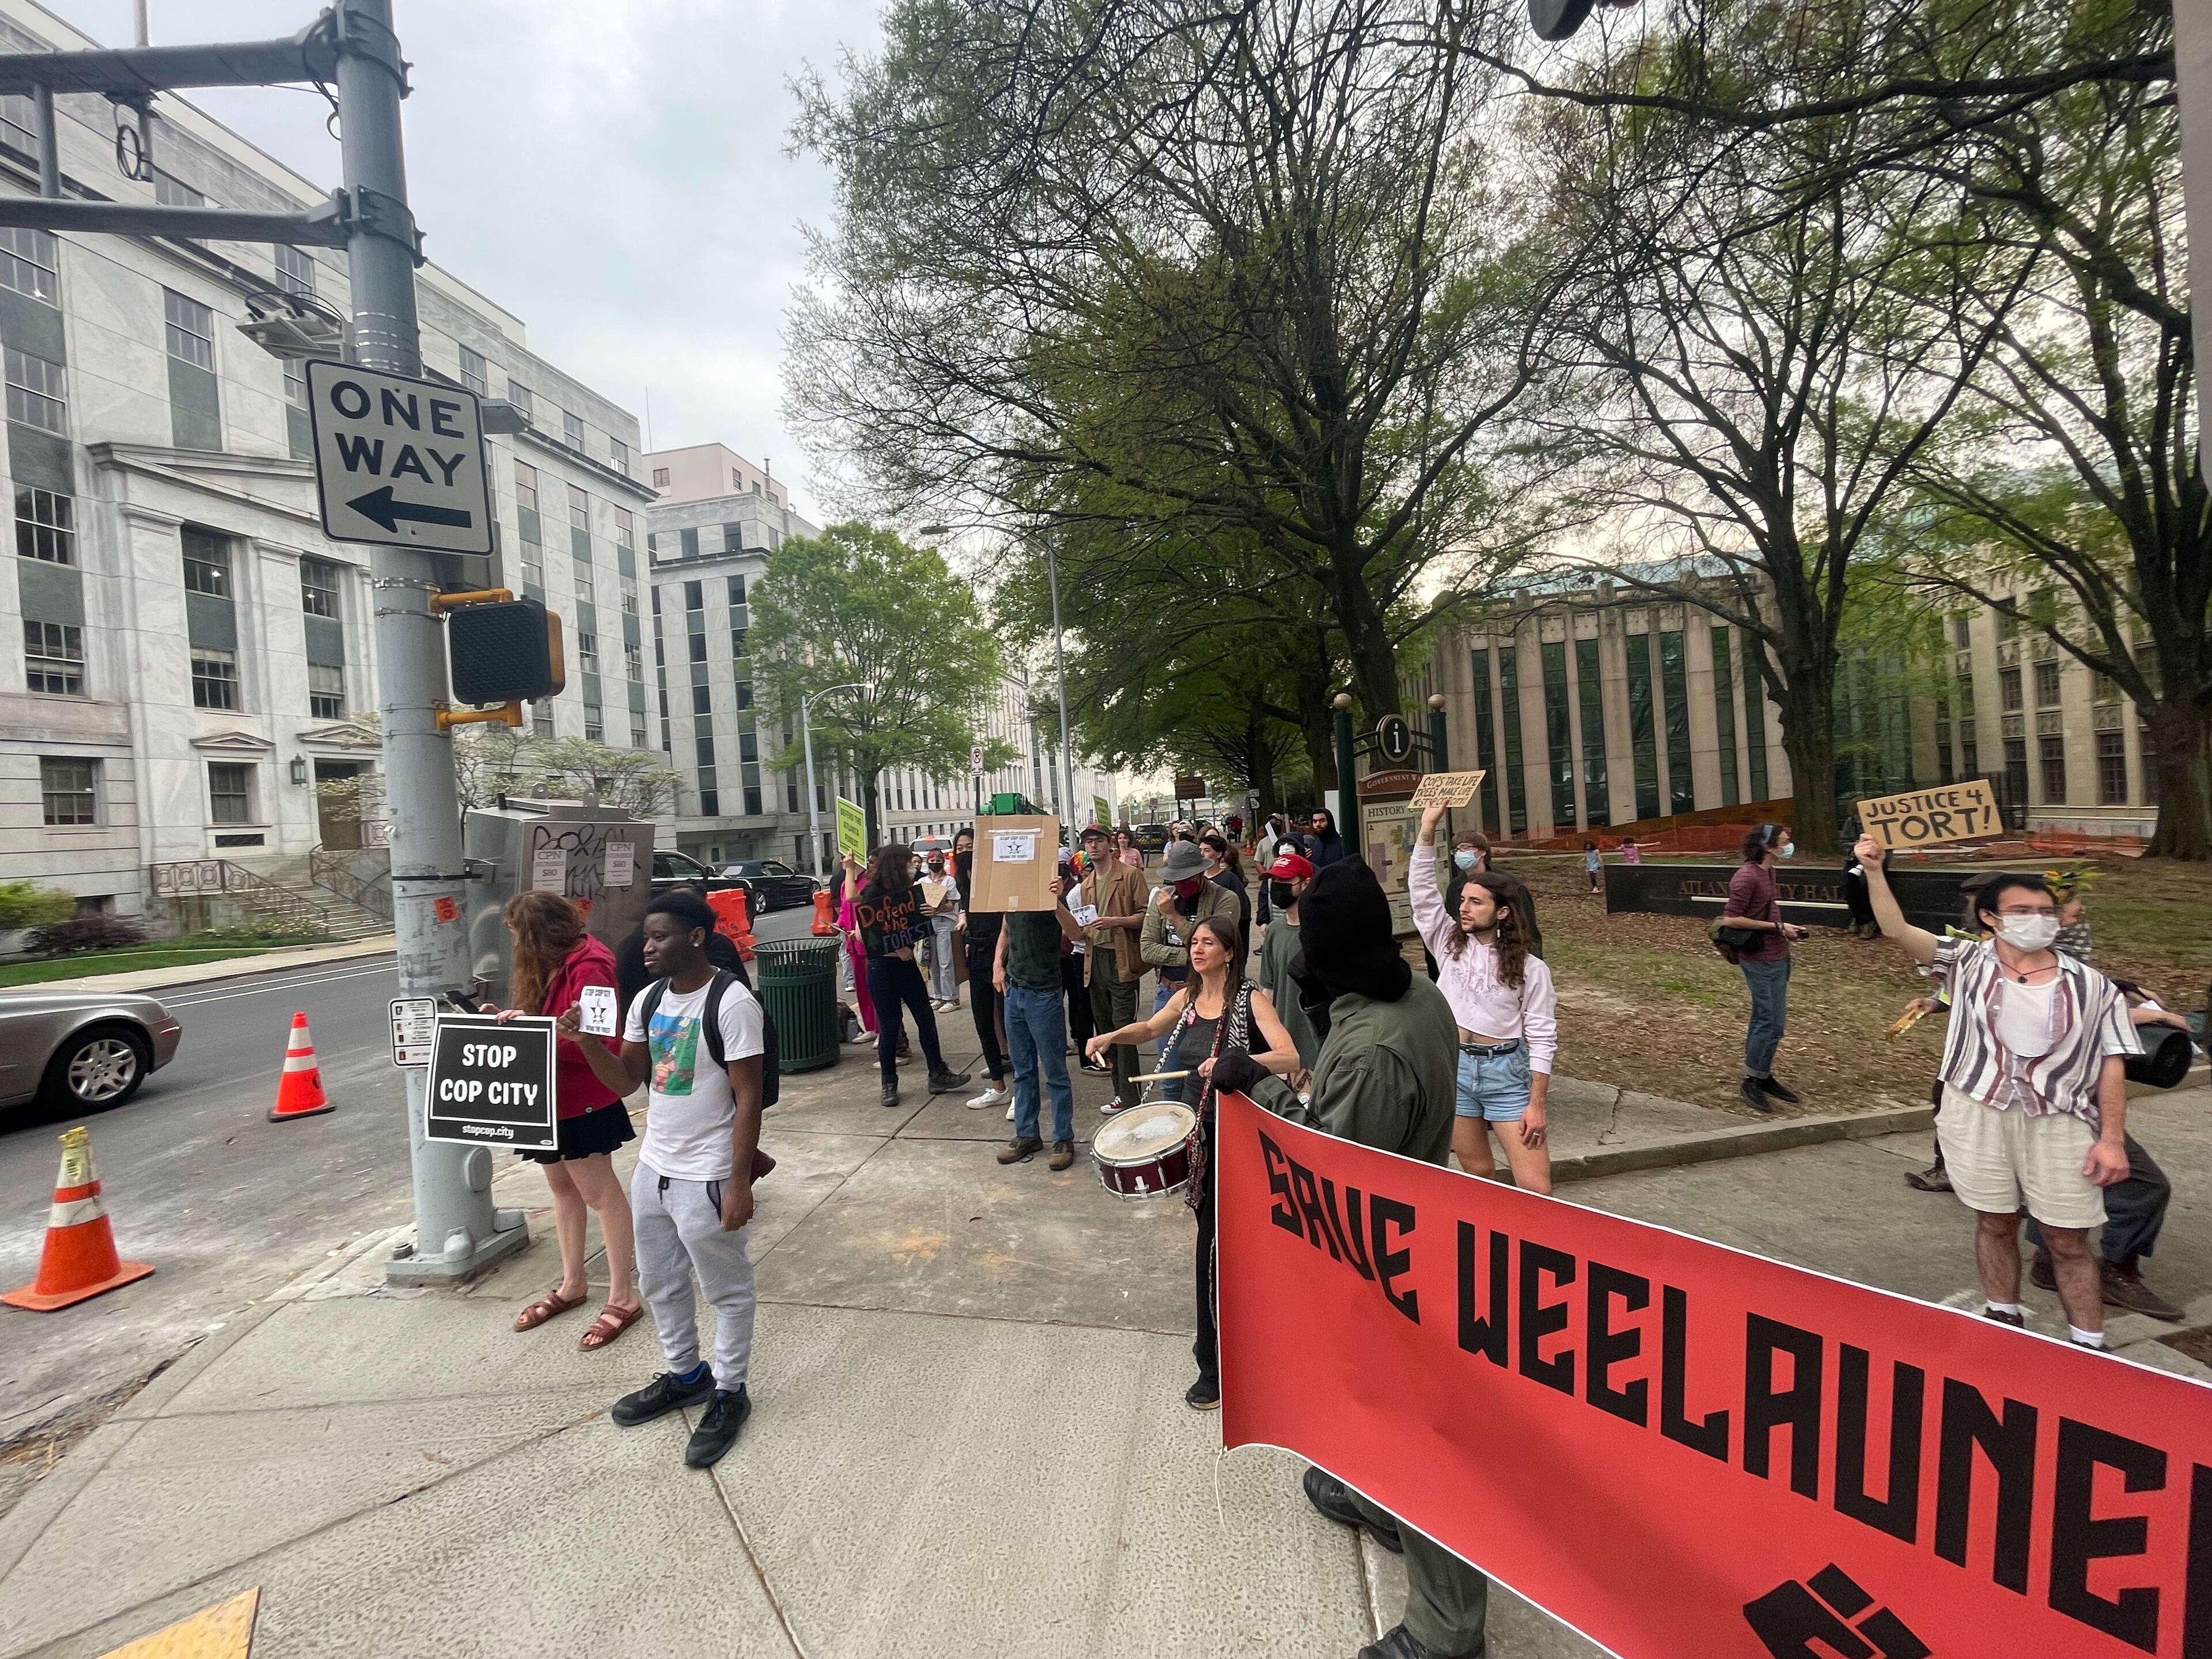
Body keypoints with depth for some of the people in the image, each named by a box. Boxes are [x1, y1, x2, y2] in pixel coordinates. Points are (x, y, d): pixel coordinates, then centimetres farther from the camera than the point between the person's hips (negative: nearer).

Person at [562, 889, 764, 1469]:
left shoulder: (731, 1002, -21)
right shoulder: (648, 1000, 2)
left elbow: (748, 1098, -19)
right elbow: (626, 1080, 8)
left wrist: (740, 1182, -20)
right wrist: (586, 1041, -9)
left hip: (706, 1177, -8)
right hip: (653, 1168, 8)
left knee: (726, 1289, 11)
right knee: (660, 1284, 23)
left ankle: (729, 1393, 30)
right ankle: (684, 1376, 44)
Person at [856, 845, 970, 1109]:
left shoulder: (908, 892, 5)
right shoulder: (871, 896, -12)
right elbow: (863, 936, -15)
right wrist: (894, 950, -19)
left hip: (907, 964, 6)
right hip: (882, 968, -6)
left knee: (926, 1019, 8)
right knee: (889, 1026, 2)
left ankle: (938, 1074, 19)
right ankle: (889, 1083, 18)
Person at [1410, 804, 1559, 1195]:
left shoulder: (1530, 968, -4)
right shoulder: (1449, 945, 3)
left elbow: (1541, 1038, -4)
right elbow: (1422, 891, -7)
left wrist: (1536, 1104, -9)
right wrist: (1428, 826, -15)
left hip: (1507, 1072, -2)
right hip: (1454, 1068, 3)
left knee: (1536, 1189, -5)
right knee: (1477, 1176, 12)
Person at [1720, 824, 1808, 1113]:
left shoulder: (1768, 872, 8)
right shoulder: (1747, 877, -20)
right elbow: (1730, 920, -22)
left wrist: (1784, 927, 4)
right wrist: (1777, 927, -18)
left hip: (1777, 957, 9)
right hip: (1760, 960, -9)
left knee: (1774, 1022, 16)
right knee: (1770, 1023, -2)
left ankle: (1764, 1076, 27)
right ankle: (1750, 1083, 10)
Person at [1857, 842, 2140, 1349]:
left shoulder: (2092, 986, 0)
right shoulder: (1967, 963, -1)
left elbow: (2112, 1066, 2)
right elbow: (1897, 930, -12)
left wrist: (2113, 1139, -3)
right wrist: (1874, 870, -24)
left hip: (2059, 1124, 0)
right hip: (1976, 1117, 0)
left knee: (2068, 1240, 8)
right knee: (1995, 1223, 15)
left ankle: (2089, 1346, 23)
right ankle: (2004, 1319, 31)